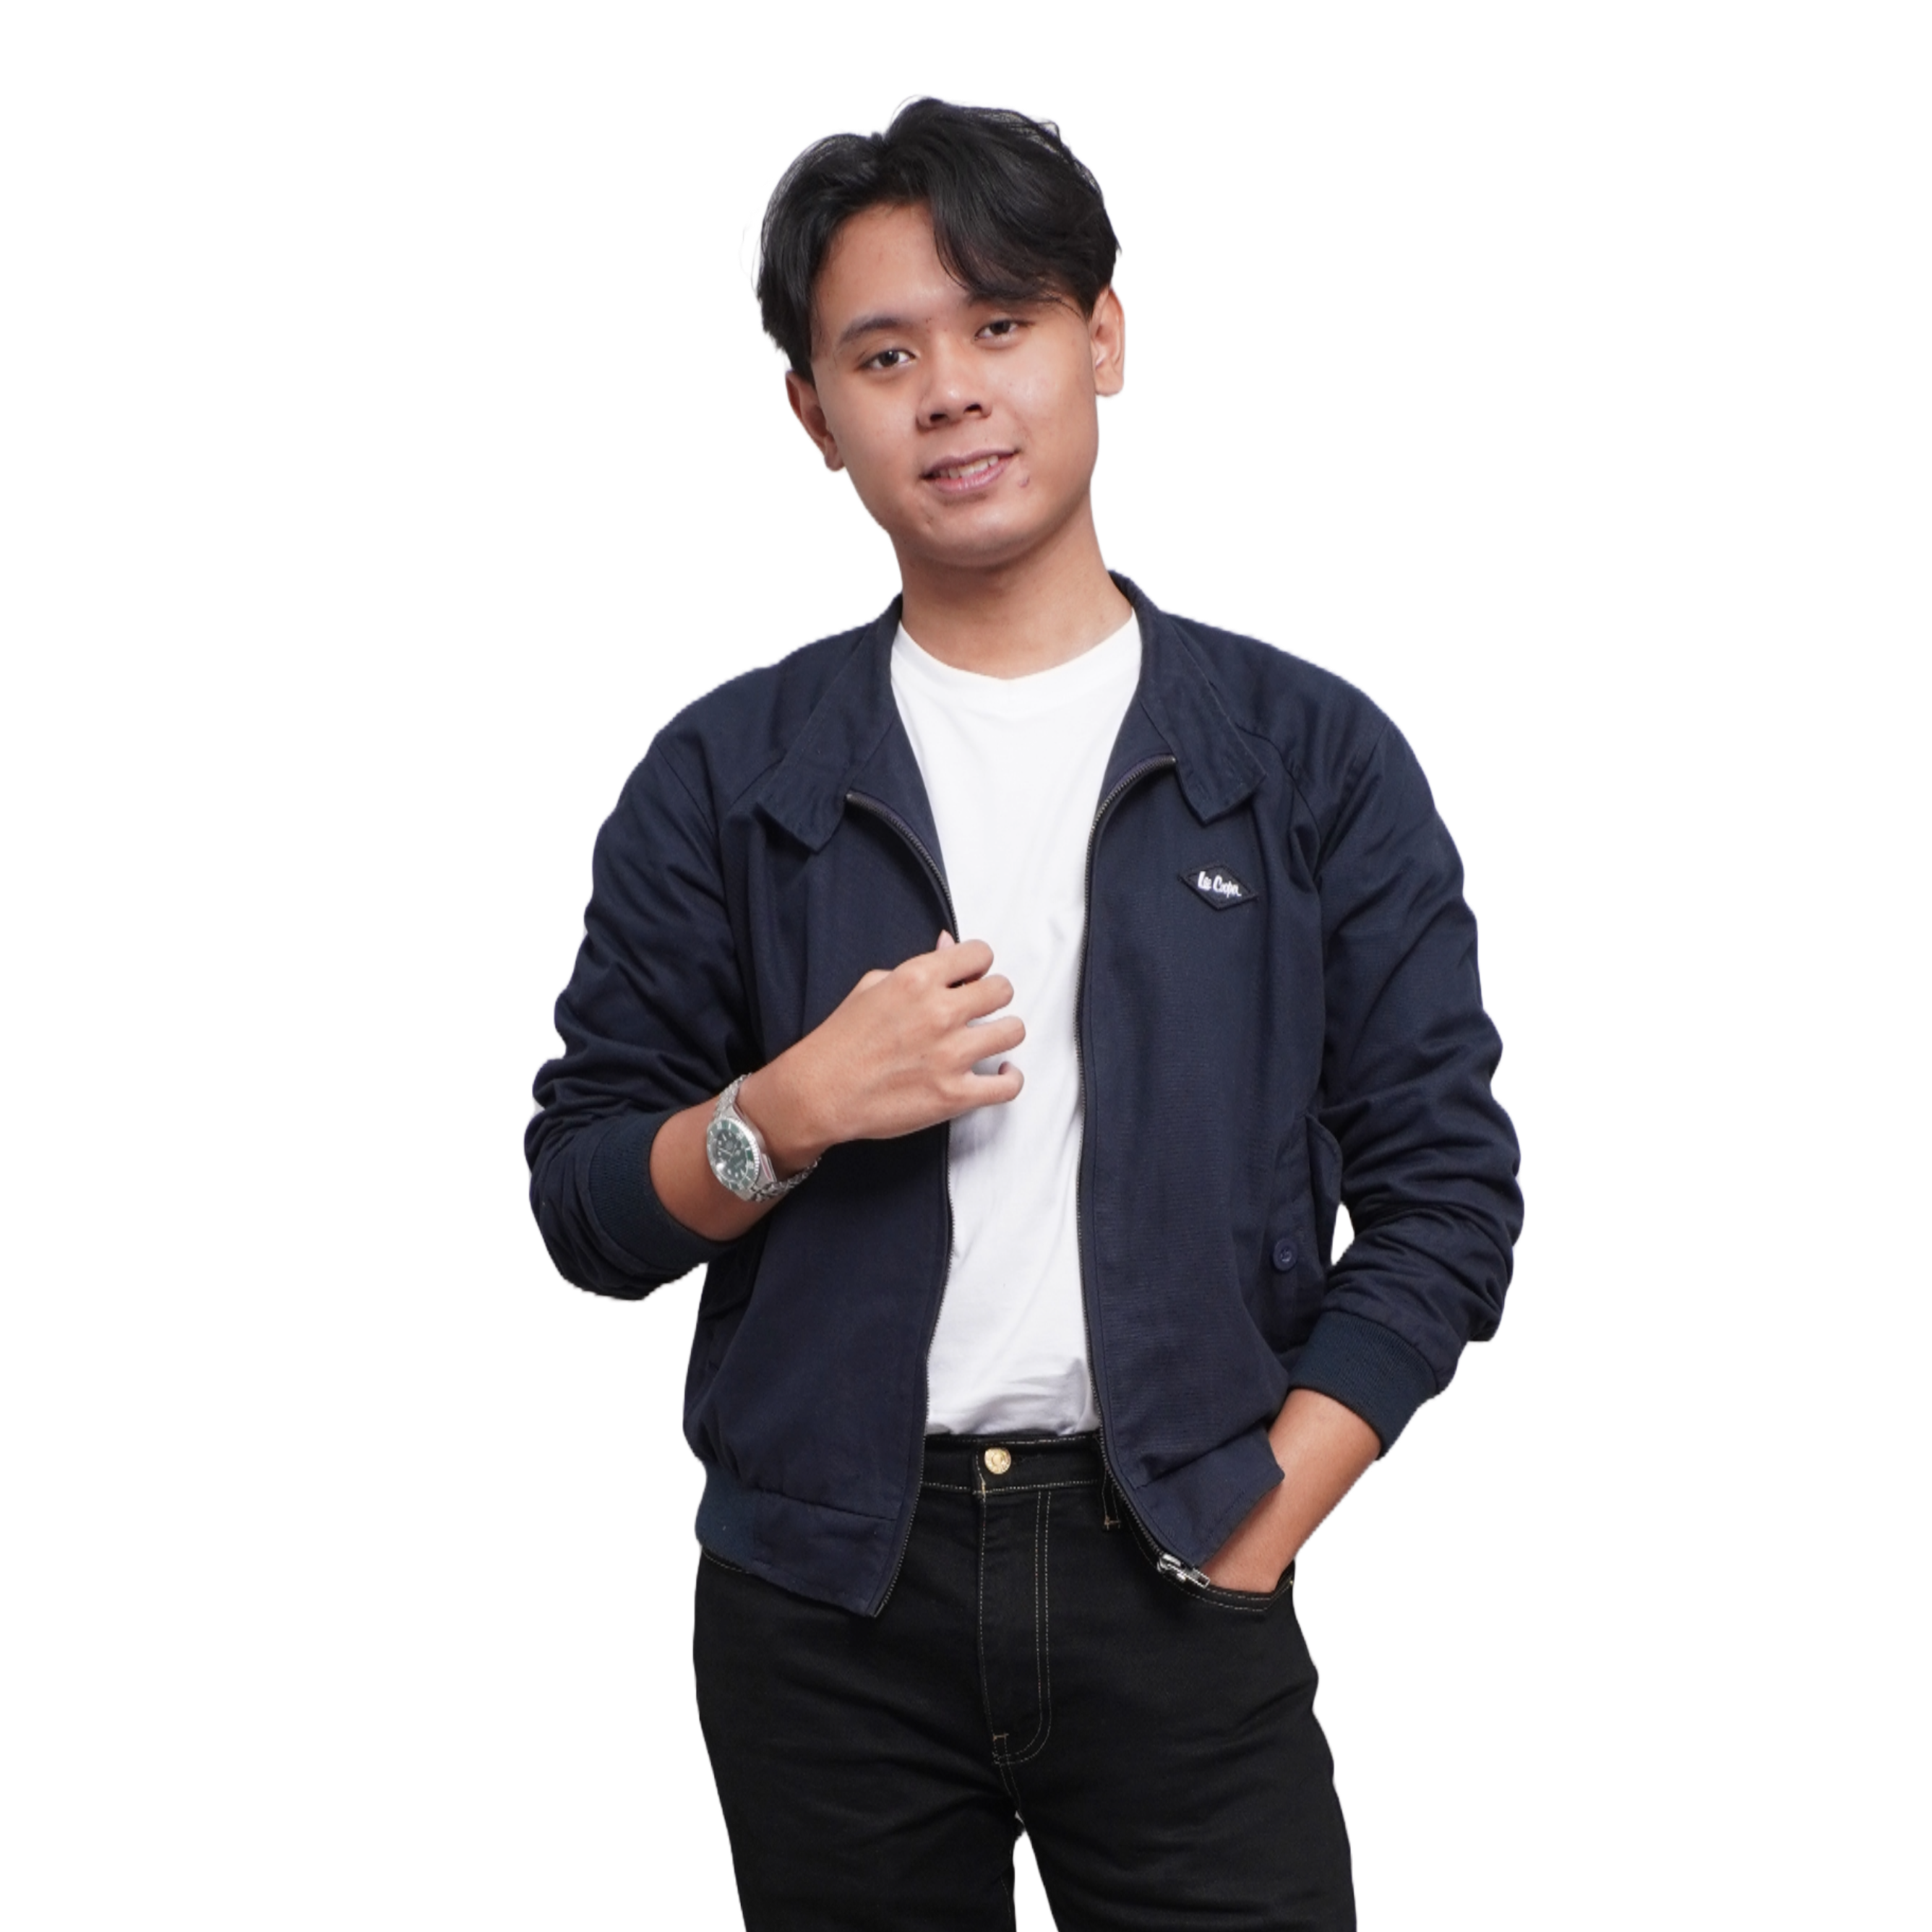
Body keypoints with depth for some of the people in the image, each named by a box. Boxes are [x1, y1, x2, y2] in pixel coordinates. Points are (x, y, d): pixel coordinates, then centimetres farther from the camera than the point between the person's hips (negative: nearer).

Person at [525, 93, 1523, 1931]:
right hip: (822, 1591, 1)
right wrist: (783, 1118, -14)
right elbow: (584, 1206, 5)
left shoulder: (1312, 757, 2)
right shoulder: (726, 776, 3)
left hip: (1165, 1573, 0)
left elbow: (1444, 1192, 1)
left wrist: (1245, 1543, -7)